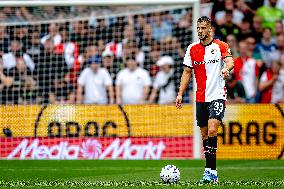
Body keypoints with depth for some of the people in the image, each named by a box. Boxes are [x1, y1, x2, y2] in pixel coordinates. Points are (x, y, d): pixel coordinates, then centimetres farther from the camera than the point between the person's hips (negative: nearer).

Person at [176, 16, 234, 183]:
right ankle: (212, 172, 16)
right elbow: (187, 72, 14)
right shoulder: (192, 49, 10)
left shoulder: (220, 46, -2)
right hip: (200, 98, 5)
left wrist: (227, 68, -41)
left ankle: (210, 171, -19)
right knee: (205, 135, 7)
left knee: (212, 131, -19)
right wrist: (180, 94, 7)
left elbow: (230, 61, -17)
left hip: (217, 96, -5)